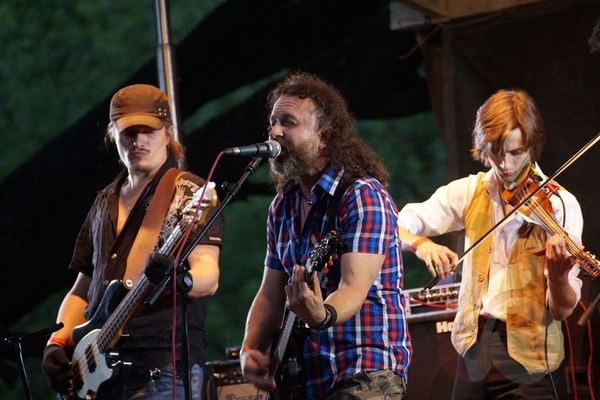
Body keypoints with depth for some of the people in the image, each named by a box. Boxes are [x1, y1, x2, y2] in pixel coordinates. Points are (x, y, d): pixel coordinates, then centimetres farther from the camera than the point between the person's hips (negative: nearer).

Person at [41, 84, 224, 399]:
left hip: (163, 370, -6)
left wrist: (179, 280, -34)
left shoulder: (190, 195, 0)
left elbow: (208, 275, -12)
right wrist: (58, 342, 8)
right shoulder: (105, 204, 20)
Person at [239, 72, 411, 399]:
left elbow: (354, 288, -21)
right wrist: (251, 350, -2)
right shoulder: (284, 205, 12)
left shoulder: (363, 196, -11)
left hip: (365, 373, -7)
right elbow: (270, 294, 14)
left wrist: (322, 315, -41)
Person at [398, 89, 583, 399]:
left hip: (524, 359, -3)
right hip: (473, 349, 3)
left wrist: (558, 275, -31)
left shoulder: (558, 205, -7)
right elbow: (398, 225, -2)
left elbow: (562, 310, -10)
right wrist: (420, 244, -23)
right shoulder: (469, 192, 5)